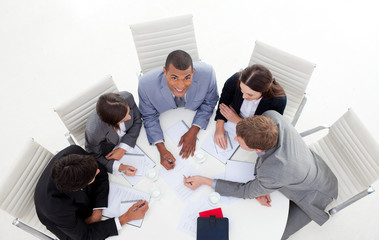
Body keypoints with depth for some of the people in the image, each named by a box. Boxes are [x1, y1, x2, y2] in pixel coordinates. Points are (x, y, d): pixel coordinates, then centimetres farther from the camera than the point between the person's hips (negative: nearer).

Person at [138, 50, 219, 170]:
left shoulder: (207, 73, -33)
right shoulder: (146, 84, -34)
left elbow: (209, 102, -12)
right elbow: (150, 117, -15)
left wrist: (194, 131, -23)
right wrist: (161, 148, -28)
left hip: (196, 121, 2)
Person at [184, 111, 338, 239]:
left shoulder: (274, 172, -45)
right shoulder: (271, 116, -32)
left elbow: (247, 192, -24)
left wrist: (204, 181, -22)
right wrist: (258, 181, -20)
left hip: (312, 196, -6)